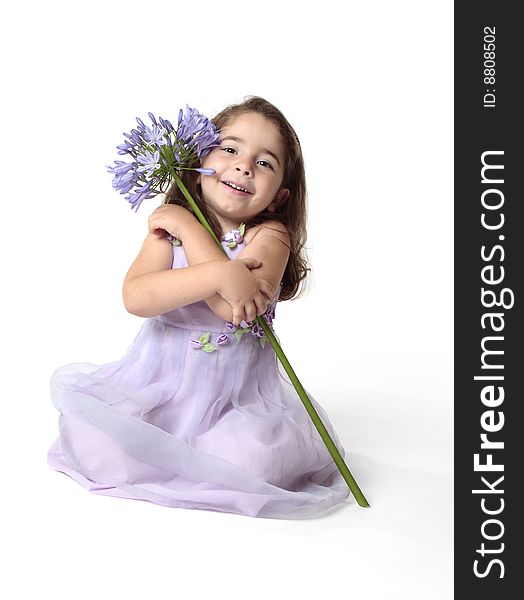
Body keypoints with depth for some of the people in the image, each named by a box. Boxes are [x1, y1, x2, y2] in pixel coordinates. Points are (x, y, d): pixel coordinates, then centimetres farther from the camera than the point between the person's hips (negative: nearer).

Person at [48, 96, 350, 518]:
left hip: (240, 390, -1)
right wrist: (220, 274, -34)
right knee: (97, 443, -18)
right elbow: (136, 297, -22)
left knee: (254, 460, -27)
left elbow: (233, 308, -28)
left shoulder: (270, 235, -10)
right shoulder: (168, 226, -3)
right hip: (163, 379, 2)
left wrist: (187, 225, -20)